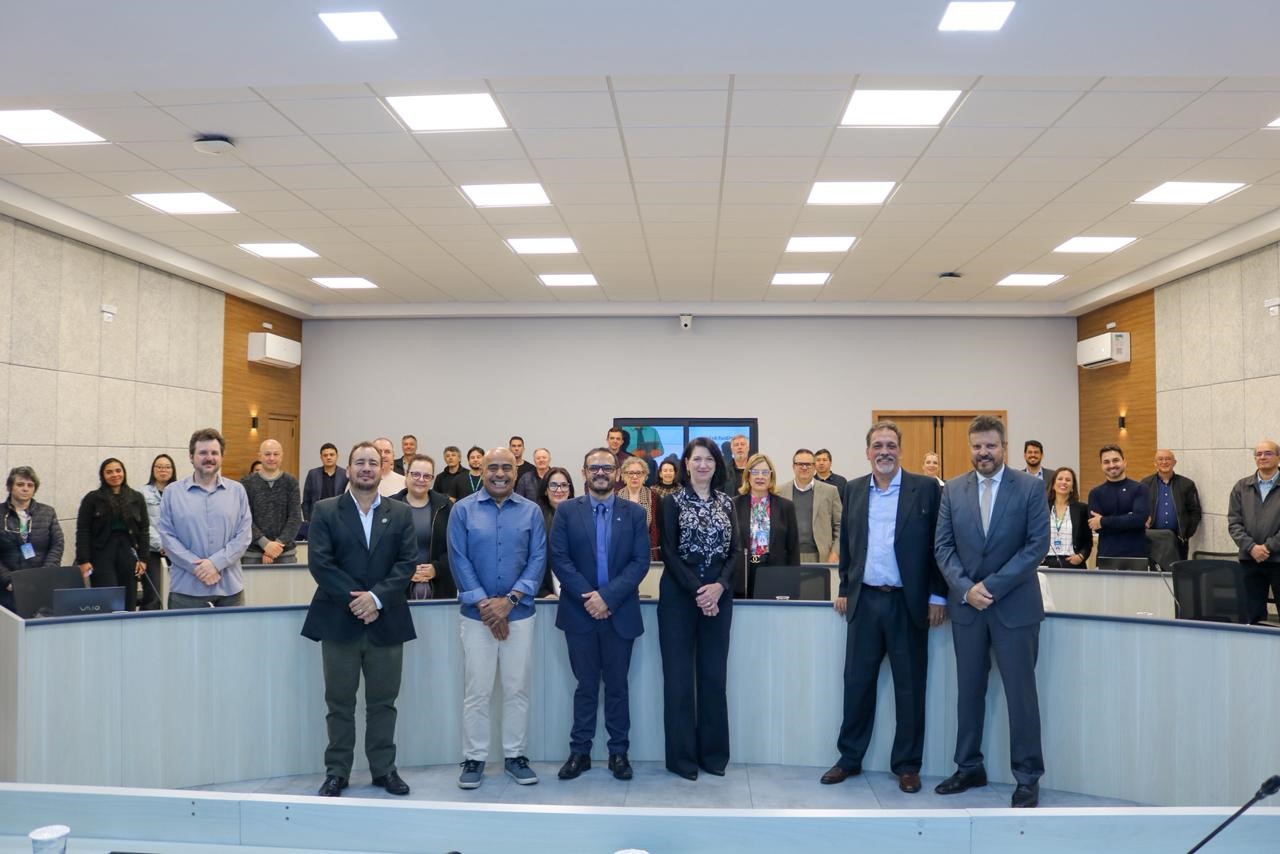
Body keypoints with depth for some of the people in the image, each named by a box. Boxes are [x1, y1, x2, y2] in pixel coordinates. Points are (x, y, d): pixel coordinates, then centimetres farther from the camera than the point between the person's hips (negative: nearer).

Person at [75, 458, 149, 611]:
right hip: (102, 554, -2)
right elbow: (82, 531, 1)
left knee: (129, 603, 2)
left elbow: (143, 529, 10)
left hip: (128, 553, 3)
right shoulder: (92, 499, 4)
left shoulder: (136, 498, 10)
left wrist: (142, 558, 2)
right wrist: (83, 560, -7)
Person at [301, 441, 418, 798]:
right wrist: (354, 599, -14)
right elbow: (320, 562, -6)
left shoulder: (401, 513, 7)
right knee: (339, 701, 7)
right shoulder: (326, 511, 3)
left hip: (386, 620, 1)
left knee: (383, 700, 8)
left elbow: (407, 561, -1)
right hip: (339, 620, -1)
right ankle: (337, 771, 17)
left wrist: (377, 597, -14)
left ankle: (384, 768, 20)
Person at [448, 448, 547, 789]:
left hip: (519, 613, 1)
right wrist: (483, 603, -12)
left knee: (517, 689, 7)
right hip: (476, 615, -1)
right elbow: (458, 559, -5)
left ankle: (515, 756, 20)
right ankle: (474, 758, 15)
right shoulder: (463, 509, 0)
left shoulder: (531, 511, 3)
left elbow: (538, 559, -3)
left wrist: (510, 600, -13)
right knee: (476, 691, 4)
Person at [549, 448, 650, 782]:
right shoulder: (567, 511, 3)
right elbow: (559, 557, -4)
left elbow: (641, 561, -4)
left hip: (620, 613, 0)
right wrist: (587, 597, -14)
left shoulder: (635, 513, 3)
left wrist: (608, 596, -14)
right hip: (580, 612, 0)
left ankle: (618, 752, 18)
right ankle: (580, 751, 17)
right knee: (586, 685, 8)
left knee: (617, 685, 8)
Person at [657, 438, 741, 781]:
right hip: (679, 593, -3)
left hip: (718, 594, 3)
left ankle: (713, 752, 15)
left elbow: (736, 550, 6)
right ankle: (682, 755, 9)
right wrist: (696, 590, -14)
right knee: (679, 674, 0)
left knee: (714, 674, 5)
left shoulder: (726, 502, 10)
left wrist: (719, 586, -10)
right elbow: (668, 552, -6)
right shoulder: (672, 501, 0)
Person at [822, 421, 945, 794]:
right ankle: (849, 759, 21)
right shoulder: (854, 490, 9)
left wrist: (938, 596, -7)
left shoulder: (926, 488, -2)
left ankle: (907, 765, 20)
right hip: (864, 600, 3)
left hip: (908, 602, -3)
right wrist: (844, 590, 11)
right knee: (857, 682, 8)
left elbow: (939, 544, -3)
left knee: (909, 687, 7)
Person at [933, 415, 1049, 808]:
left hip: (1015, 606, -3)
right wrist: (966, 588, -11)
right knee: (969, 690, 11)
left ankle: (1028, 777, 15)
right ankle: (969, 768, 24)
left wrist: (992, 586, -15)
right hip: (966, 606, 3)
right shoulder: (953, 490, 5)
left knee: (1020, 692, 2)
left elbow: (1037, 545, -9)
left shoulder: (1030, 487, -4)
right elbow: (942, 546, 4)